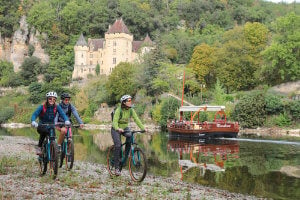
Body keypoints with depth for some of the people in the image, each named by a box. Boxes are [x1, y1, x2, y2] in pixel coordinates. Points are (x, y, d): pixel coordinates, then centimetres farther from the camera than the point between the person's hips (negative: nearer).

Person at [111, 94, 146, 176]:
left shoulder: (131, 110, -9)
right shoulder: (119, 110, -24)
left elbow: (136, 120, -14)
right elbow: (115, 121, -33)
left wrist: (143, 128, -28)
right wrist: (118, 129, -53)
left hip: (125, 128, 4)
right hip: (116, 129, -4)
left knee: (130, 136, -28)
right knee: (118, 146, -19)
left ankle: (126, 156, -10)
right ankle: (117, 168, -12)